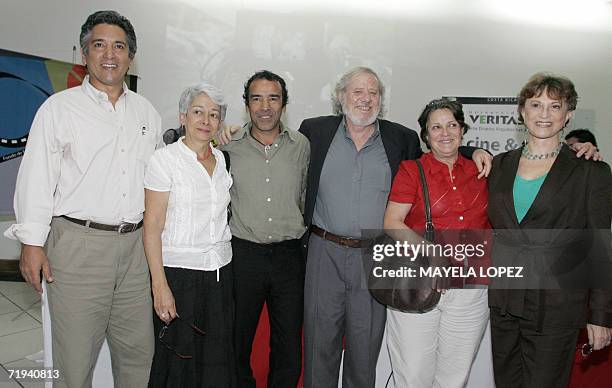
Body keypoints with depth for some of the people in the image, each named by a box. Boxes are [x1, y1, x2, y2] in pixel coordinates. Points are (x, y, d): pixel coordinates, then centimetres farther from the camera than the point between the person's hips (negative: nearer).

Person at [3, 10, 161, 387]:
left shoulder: (147, 112, 12)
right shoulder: (59, 107, 0)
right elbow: (36, 177, -3)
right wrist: (32, 243, -7)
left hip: (135, 244, 4)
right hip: (78, 244, -3)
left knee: (138, 350, 13)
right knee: (76, 357, 4)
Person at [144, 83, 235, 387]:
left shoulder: (221, 159, 9)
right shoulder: (164, 159, -7)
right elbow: (152, 227, -11)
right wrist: (160, 285, -16)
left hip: (220, 272, 5)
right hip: (179, 273, -5)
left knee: (217, 360, 11)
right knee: (178, 360, 5)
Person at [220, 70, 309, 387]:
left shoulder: (302, 145, 4)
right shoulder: (228, 146, 0)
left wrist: (299, 230, 10)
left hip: (289, 255, 1)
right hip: (243, 254, 0)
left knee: (288, 351, 10)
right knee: (237, 342, 13)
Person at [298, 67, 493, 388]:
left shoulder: (401, 139, 5)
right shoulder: (315, 131, 5)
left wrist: (474, 151, 2)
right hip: (324, 252, 0)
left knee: (365, 348, 12)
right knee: (320, 345, 9)